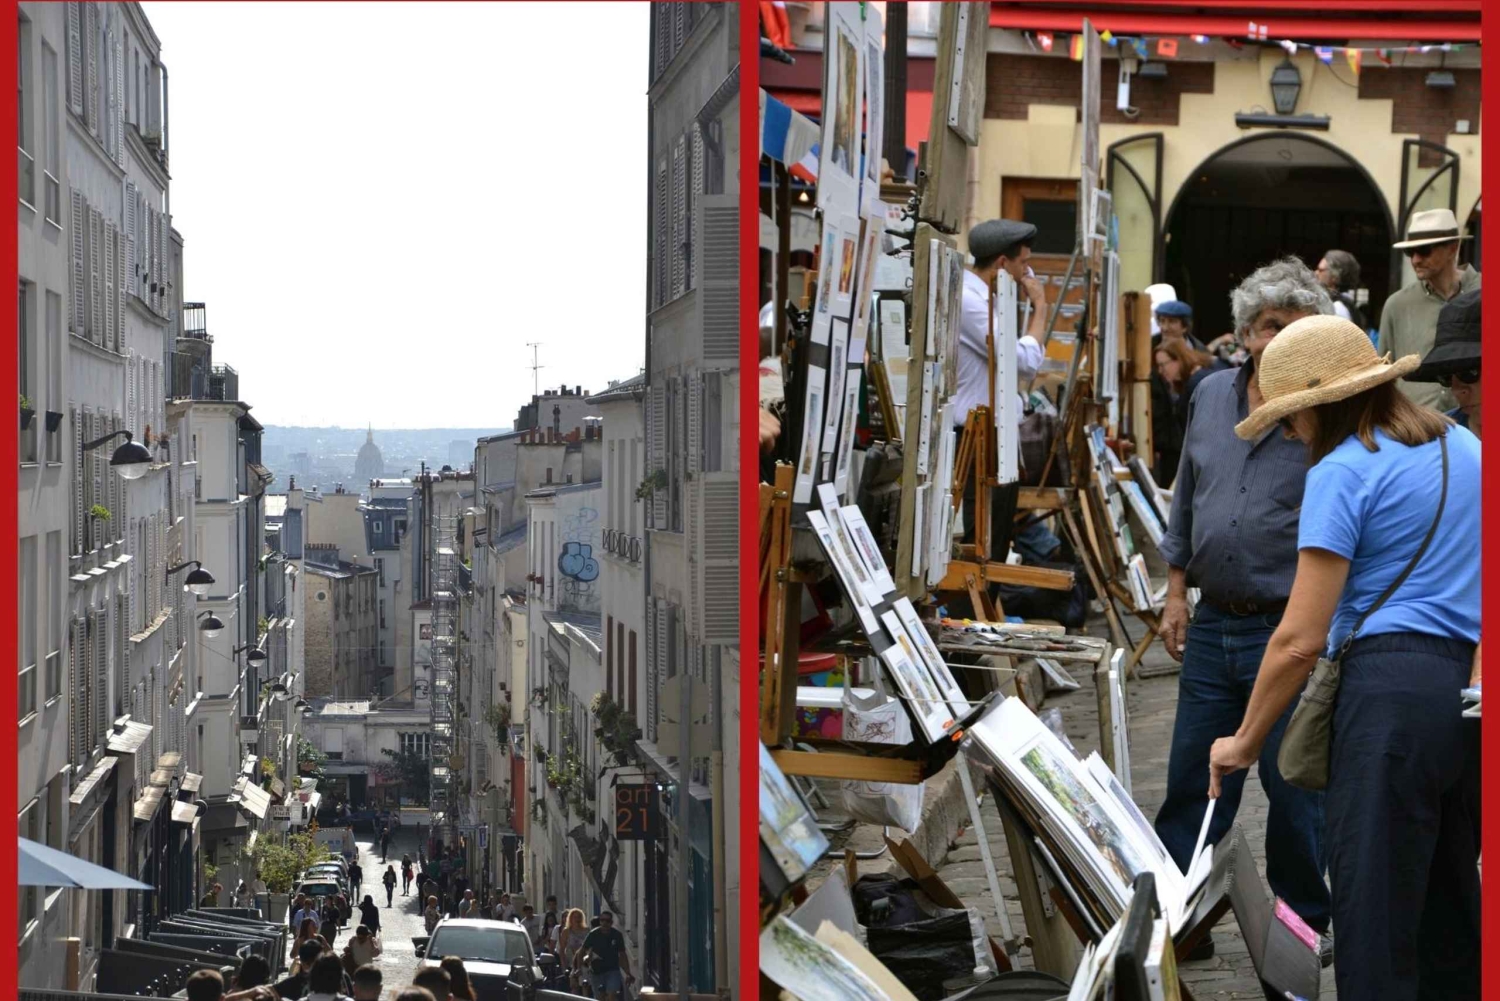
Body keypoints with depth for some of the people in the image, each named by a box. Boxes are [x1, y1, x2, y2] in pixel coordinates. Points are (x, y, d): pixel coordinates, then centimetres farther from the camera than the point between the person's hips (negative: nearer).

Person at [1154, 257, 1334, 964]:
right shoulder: (1211, 396, 8)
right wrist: (1176, 593, 15)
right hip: (1213, 627, 5)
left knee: (1295, 790, 4)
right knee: (1192, 786, 10)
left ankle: (1307, 925, 22)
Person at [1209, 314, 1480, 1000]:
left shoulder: (1342, 472, -7)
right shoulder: (1463, 447, 15)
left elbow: (1301, 641, -10)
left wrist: (1245, 742, 0)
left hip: (1392, 691, -8)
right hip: (1472, 688, 8)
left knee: (1374, 917, -4)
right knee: (1450, 903, 15)